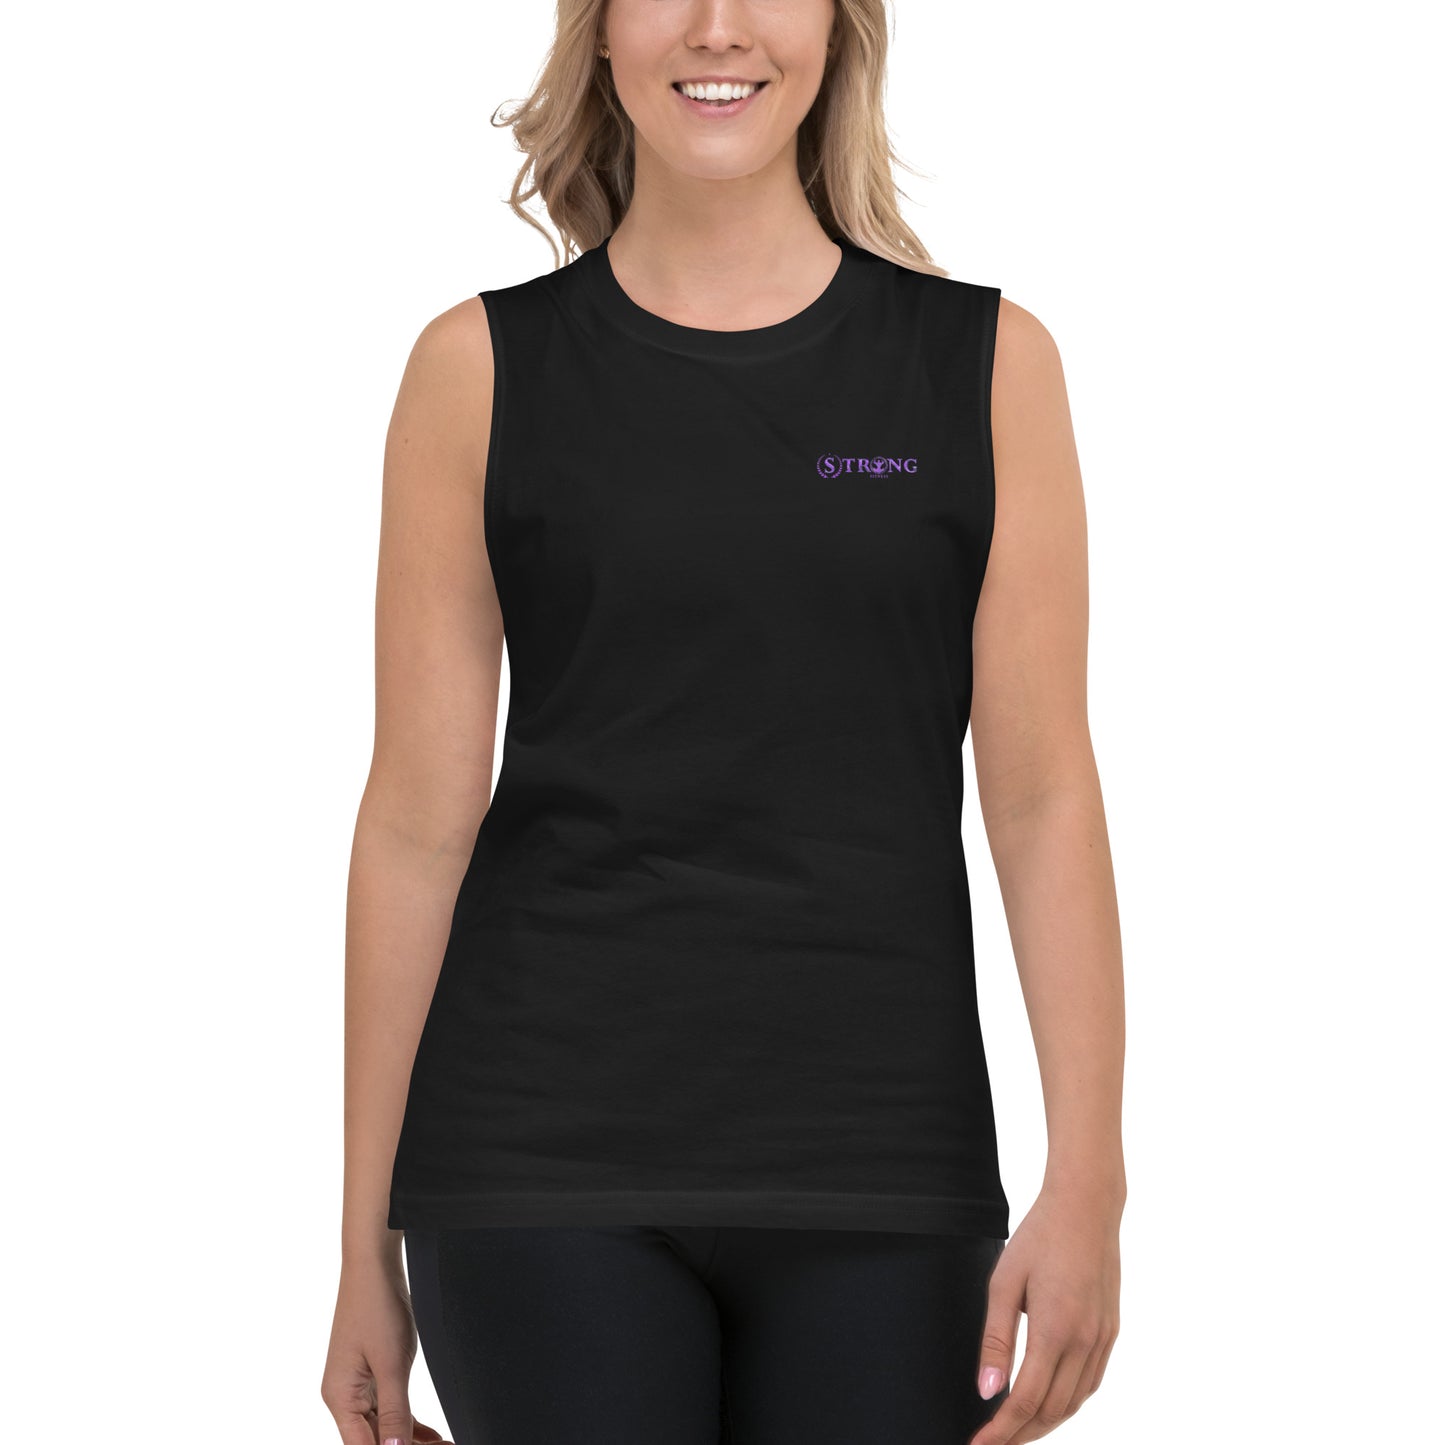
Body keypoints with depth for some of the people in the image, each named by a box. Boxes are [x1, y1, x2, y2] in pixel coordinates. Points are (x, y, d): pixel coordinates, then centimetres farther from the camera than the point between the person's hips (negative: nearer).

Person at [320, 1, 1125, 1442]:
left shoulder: (987, 362, 5)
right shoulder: (481, 367, 3)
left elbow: (1041, 796, 1)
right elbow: (419, 816, 2)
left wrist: (1086, 1180, -7)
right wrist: (364, 1240, 2)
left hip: (879, 1166, 1)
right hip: (546, 1156, -1)